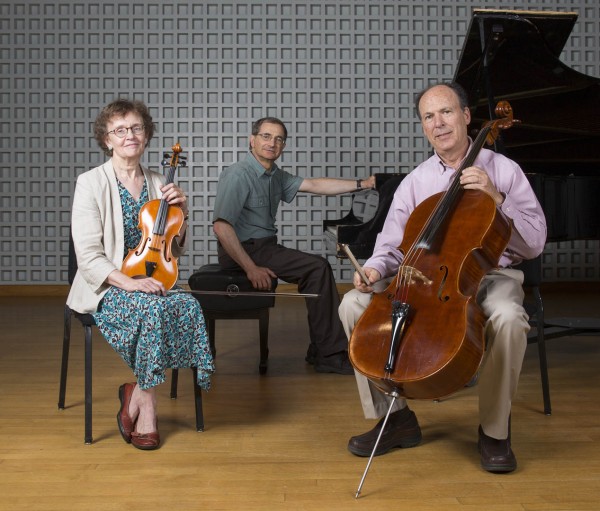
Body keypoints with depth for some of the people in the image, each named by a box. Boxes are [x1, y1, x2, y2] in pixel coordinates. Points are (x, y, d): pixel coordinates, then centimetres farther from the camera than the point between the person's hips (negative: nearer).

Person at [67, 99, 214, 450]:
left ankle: (137, 394, -13)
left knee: (190, 306, -28)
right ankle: (147, 408, -15)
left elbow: (175, 250, 15)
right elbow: (88, 255, -11)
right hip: (106, 289, -4)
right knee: (154, 308, -34)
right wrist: (128, 282, -26)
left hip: (153, 283, 5)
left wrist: (180, 214, -3)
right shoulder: (91, 183, -4)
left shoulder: (159, 184, 11)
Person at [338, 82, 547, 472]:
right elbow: (392, 246, 6)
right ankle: (396, 417, -5)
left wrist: (497, 198, -18)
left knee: (508, 319, -38)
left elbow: (535, 244, -5)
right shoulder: (415, 182, 7)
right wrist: (375, 269, -17)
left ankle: (495, 430, -12)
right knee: (355, 304, -17)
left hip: (491, 275, -3)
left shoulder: (504, 170, 0)